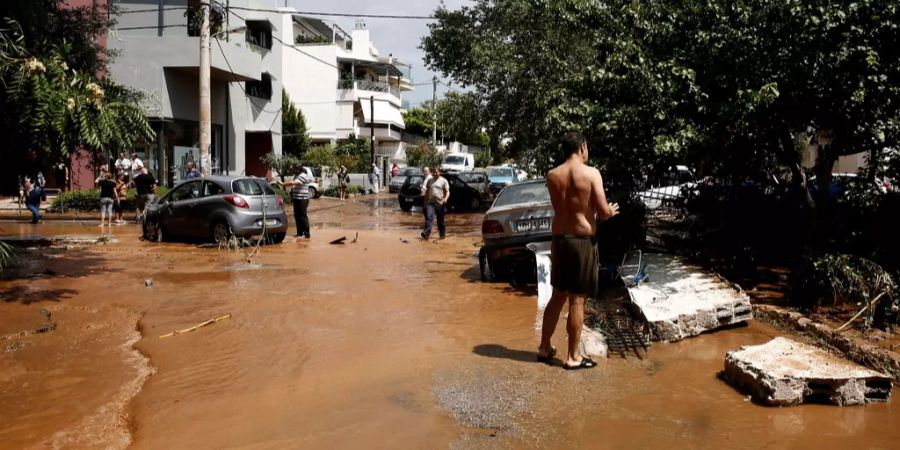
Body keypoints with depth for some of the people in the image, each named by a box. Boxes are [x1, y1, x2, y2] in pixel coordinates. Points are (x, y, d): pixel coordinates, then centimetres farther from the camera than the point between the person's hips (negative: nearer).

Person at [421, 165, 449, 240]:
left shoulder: (443, 181, 1)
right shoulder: (430, 180, 12)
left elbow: (447, 192, -4)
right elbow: (427, 191, 19)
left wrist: (446, 198, -23)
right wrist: (425, 201, 15)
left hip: (440, 203, -2)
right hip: (430, 203, 2)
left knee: (440, 220, 9)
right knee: (429, 217, -15)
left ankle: (442, 234, 24)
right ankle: (426, 234, -24)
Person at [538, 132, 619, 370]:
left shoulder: (552, 175, 2)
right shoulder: (591, 173, -11)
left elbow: (561, 207, 6)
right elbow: (603, 213, -12)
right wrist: (611, 210, 12)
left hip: (559, 240, 5)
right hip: (583, 241, -5)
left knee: (557, 296, 18)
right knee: (577, 300, 3)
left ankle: (544, 348, 25)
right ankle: (573, 357, 11)